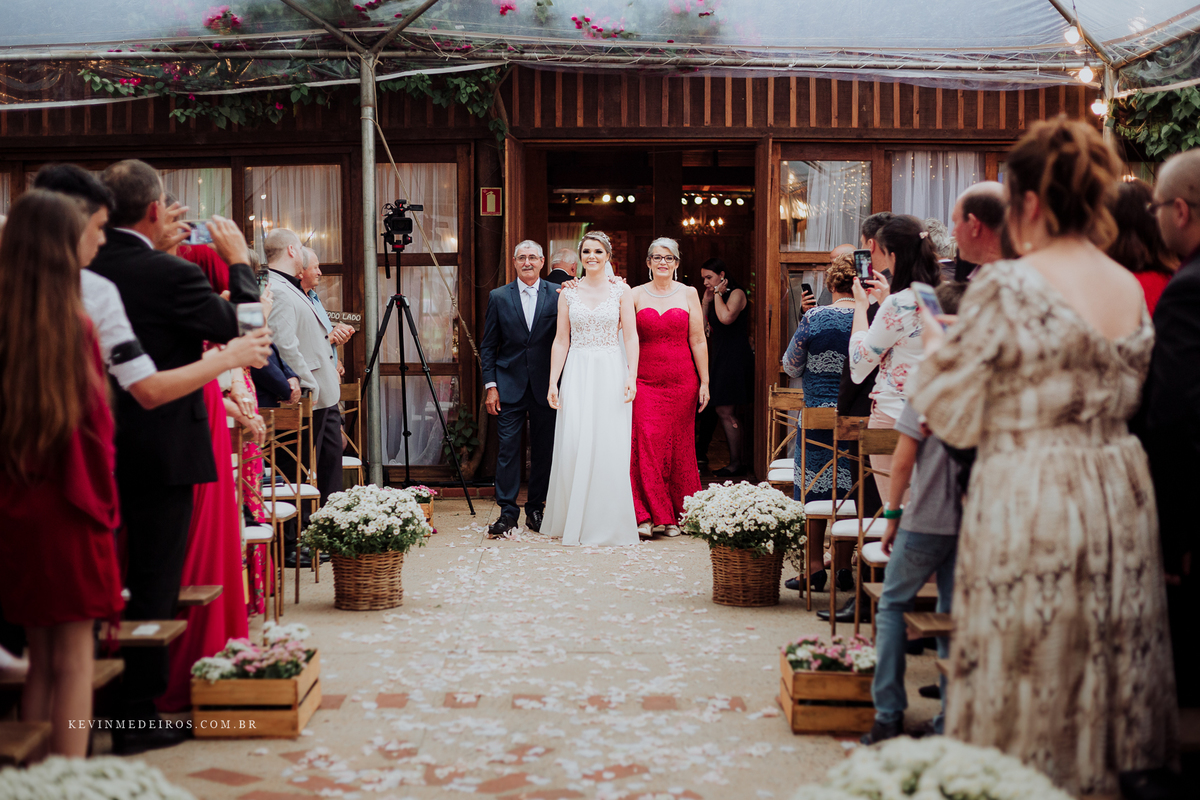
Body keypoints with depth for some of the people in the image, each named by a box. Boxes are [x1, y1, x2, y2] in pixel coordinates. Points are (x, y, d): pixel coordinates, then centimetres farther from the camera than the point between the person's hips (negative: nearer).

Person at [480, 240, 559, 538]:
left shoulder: (557, 295, 2)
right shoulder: (498, 297, 5)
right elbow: (488, 346, 5)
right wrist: (490, 386, -1)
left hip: (545, 387, 0)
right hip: (509, 387, 0)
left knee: (543, 451, 7)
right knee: (508, 450, -3)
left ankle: (536, 509, 20)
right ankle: (508, 513, 3)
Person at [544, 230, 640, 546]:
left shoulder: (621, 290, 4)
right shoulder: (568, 293, 9)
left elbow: (631, 337, -1)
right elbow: (561, 341, 8)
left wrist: (632, 377, -12)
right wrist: (553, 382, 1)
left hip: (611, 372, -1)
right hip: (577, 374, 1)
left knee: (610, 447, -3)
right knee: (573, 445, -6)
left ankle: (608, 522, 8)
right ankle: (573, 522, 6)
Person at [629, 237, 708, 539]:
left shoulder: (688, 294, 6)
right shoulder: (635, 295, 6)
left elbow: (698, 341, 4)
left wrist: (704, 382, 1)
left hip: (682, 381, 0)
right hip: (645, 380, 0)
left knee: (679, 446, 5)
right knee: (646, 443, -10)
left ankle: (676, 515, 16)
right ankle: (648, 515, -6)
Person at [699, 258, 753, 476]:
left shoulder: (736, 293, -9)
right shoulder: (715, 296, 16)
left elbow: (726, 317, -26)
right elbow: (703, 326, 14)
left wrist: (718, 294, -13)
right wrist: (707, 300, 5)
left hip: (734, 358, -9)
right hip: (720, 358, 9)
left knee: (725, 411, -9)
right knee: (726, 413, 9)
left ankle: (736, 463, -1)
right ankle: (740, 459, 15)